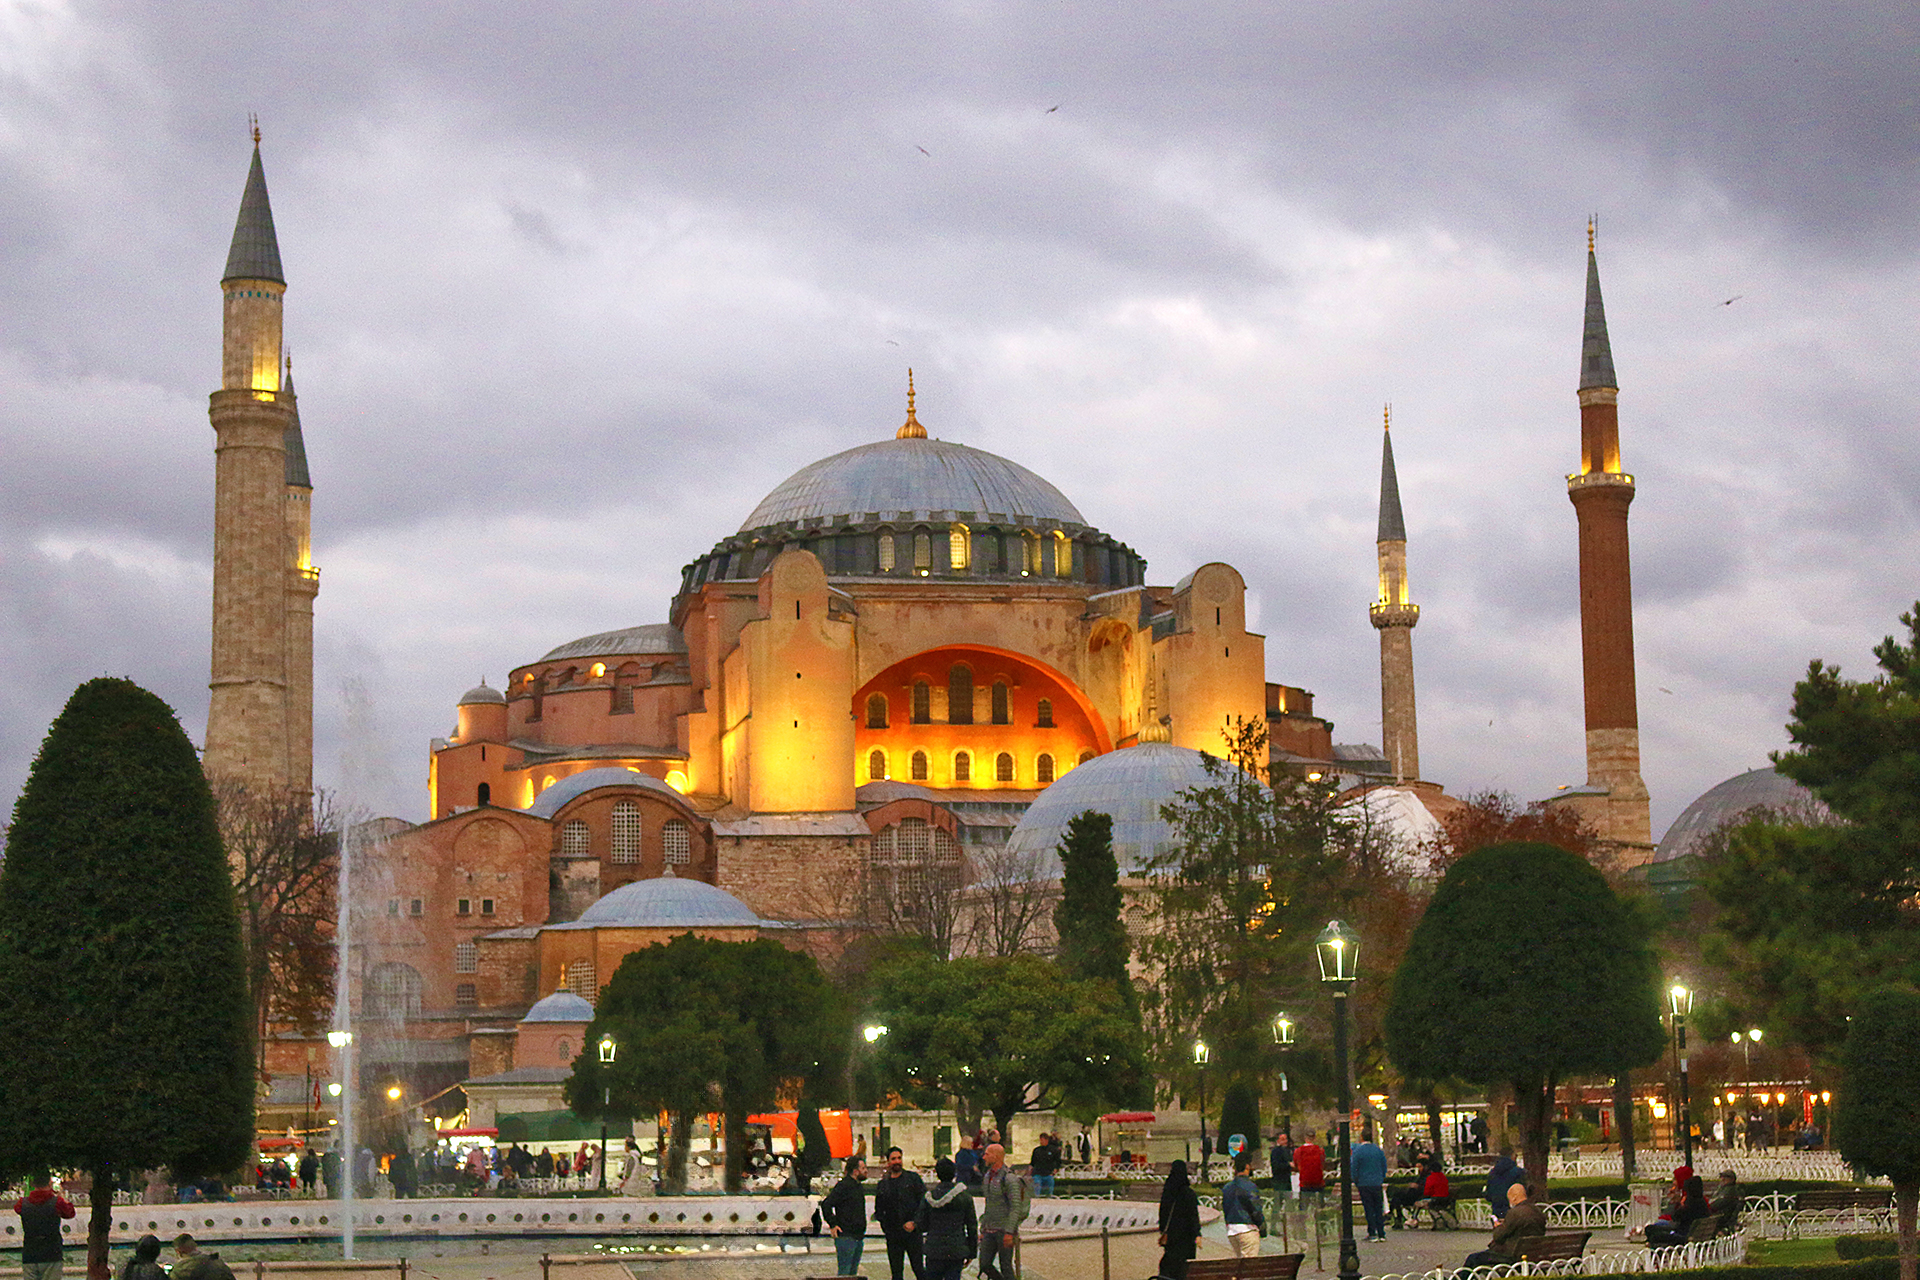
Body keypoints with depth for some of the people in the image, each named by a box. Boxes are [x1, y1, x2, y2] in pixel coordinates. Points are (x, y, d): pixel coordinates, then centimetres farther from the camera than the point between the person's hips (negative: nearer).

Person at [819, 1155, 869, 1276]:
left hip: (858, 1238, 9)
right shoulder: (843, 1186, -13)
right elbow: (826, 1205, -18)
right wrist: (832, 1224, -18)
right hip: (846, 1238, -9)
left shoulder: (857, 1186, 17)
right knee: (844, 1272, -9)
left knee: (853, 1272, 11)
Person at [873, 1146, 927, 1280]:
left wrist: (914, 1222, -10)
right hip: (893, 1235, 3)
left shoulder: (913, 1178, 4)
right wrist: (883, 1221, 1)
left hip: (912, 1232, -3)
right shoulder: (882, 1185, 12)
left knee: (918, 1269, -3)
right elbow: (878, 1211, 20)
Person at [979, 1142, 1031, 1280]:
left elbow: (1016, 1206, -18)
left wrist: (1009, 1232, -24)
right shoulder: (989, 1177, 14)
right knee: (985, 1265, 2)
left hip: (1005, 1231, -8)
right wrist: (983, 1230, 19)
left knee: (1005, 1266, -3)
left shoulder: (1009, 1178, -13)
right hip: (990, 1230, 8)